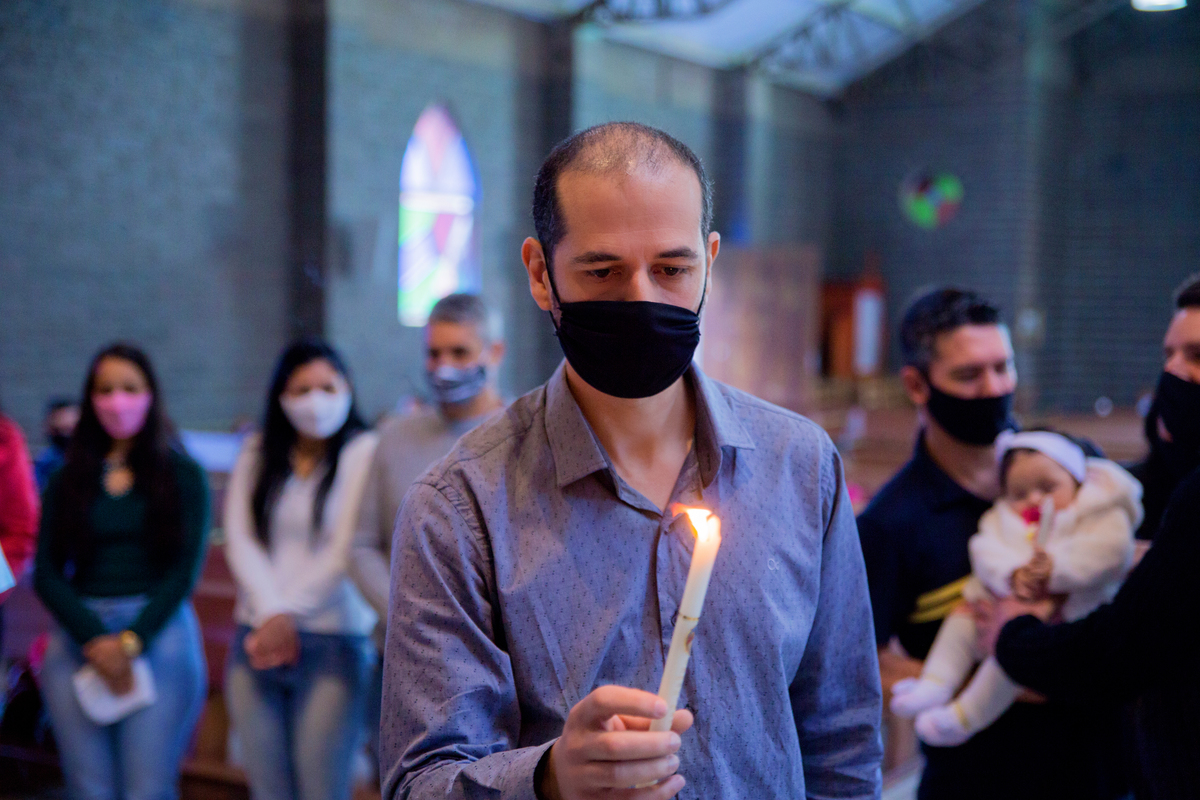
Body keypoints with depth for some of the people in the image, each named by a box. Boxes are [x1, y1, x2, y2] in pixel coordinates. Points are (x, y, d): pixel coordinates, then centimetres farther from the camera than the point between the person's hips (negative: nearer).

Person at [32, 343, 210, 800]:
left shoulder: (182, 476, 5)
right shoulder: (68, 481, 11)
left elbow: (186, 570, -1)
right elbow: (46, 574, 4)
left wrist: (131, 641, -11)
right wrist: (96, 642, -10)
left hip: (158, 632, -2)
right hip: (76, 637, 2)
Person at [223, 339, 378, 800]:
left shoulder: (364, 453, -2)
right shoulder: (257, 454, 11)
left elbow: (346, 552, -7)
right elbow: (239, 541, 3)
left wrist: (290, 612, -7)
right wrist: (271, 613, -9)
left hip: (333, 641, -4)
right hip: (255, 639, 4)